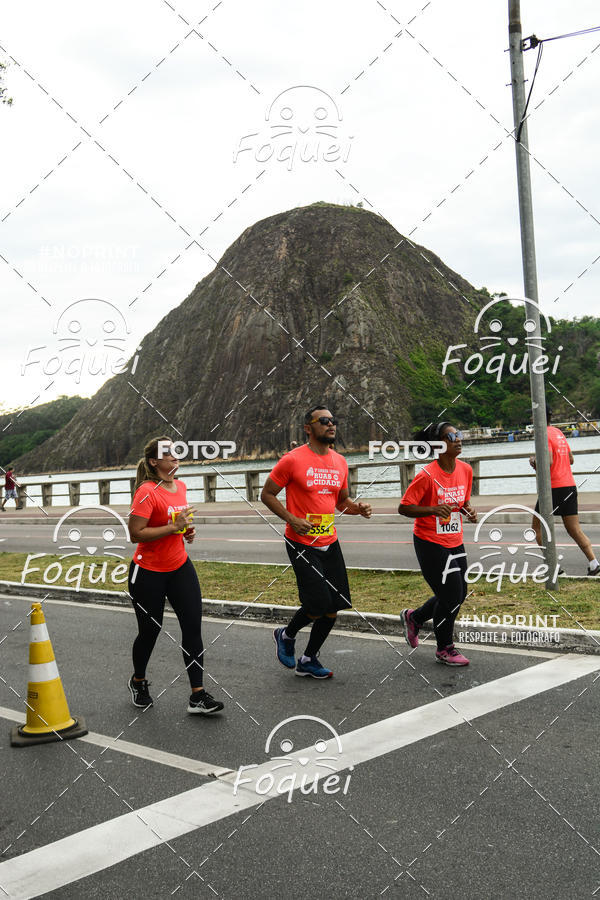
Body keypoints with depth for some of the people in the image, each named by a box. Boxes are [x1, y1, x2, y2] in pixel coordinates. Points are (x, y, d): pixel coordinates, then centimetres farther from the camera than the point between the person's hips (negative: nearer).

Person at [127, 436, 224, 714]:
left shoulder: (180, 486, 6)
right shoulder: (147, 492, -18)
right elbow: (136, 533, -23)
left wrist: (186, 531, 4)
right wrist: (173, 527, -25)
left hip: (180, 567, 6)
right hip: (148, 572, -6)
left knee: (193, 626, -3)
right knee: (150, 631, 8)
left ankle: (198, 696, 1)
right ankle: (138, 681, 37)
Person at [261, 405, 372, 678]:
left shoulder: (340, 461, 9)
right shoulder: (293, 459, -11)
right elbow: (267, 494, -4)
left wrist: (357, 508, -1)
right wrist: (292, 519, -16)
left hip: (330, 542, 7)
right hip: (302, 543, -6)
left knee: (334, 607, 6)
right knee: (319, 604, -10)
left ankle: (308, 660, 23)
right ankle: (286, 635, 21)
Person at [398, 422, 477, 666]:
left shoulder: (465, 470, 2)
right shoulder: (427, 475, -19)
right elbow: (403, 508, -15)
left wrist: (468, 510, -4)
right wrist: (434, 509, -28)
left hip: (455, 543, 7)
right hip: (430, 543, -7)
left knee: (458, 594, 12)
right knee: (451, 595, -5)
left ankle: (413, 617, 36)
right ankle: (444, 650, 17)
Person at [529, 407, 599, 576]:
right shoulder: (559, 432, 15)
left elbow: (548, 462, -22)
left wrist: (534, 461, -2)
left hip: (553, 487, -8)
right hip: (570, 486, 8)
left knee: (537, 527, 5)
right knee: (574, 530, 9)